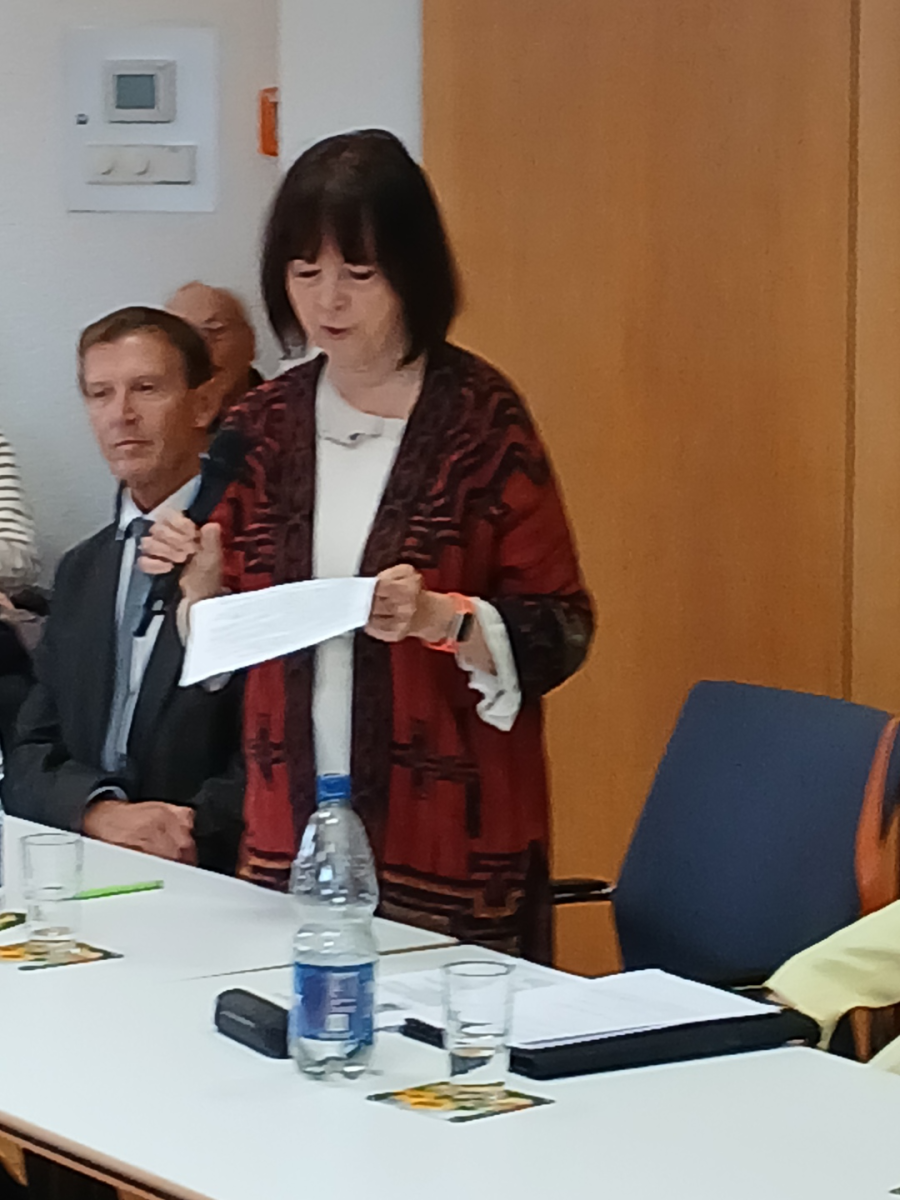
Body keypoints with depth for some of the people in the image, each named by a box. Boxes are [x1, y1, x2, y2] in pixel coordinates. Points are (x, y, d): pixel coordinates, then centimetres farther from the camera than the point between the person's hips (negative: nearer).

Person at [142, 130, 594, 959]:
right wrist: (201, 582, -7)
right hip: (291, 827, 4)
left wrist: (443, 618, -22)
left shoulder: (480, 418, -6)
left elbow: (559, 633, -6)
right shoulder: (264, 426, 7)